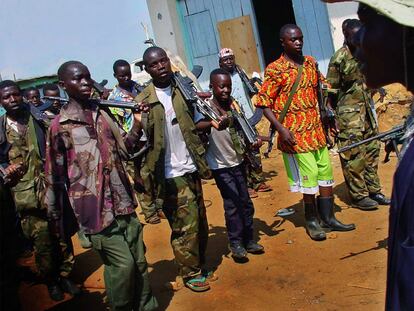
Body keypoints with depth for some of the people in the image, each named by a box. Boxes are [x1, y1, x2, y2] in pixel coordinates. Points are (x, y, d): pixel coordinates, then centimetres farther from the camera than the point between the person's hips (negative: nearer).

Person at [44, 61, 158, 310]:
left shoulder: (102, 115, 9)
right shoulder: (60, 126, -6)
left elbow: (123, 149, 12)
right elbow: (54, 176, -1)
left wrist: (137, 125, -5)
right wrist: (58, 219, 3)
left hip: (122, 201, 5)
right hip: (96, 207, -5)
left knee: (139, 261, 11)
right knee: (123, 264, -4)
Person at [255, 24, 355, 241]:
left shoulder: (310, 62, 9)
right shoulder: (275, 70, -11)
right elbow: (264, 104, -13)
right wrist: (281, 129, -22)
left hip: (317, 130, 7)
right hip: (295, 134, -6)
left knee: (326, 173, 12)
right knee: (309, 176, 0)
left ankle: (328, 218, 26)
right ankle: (312, 221, 20)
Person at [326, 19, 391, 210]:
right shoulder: (339, 59, -13)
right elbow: (332, 91, -11)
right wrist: (334, 116, -11)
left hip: (367, 110, 8)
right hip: (349, 114, -8)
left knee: (372, 150, 13)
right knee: (354, 156, -2)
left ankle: (373, 190, 25)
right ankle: (358, 196, 8)